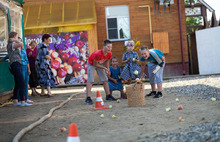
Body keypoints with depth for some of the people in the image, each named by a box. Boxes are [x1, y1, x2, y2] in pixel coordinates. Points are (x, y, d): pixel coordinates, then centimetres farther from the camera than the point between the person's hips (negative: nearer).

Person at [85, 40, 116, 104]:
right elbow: (95, 64, -27)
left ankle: (108, 95, 15)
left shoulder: (109, 54, -21)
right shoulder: (97, 54, -40)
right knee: (90, 80, -16)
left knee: (105, 79, 5)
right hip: (91, 64, -6)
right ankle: (88, 98, -20)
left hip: (100, 64, 6)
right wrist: (105, 68, -25)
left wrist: (107, 70, -13)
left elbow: (107, 61, 0)